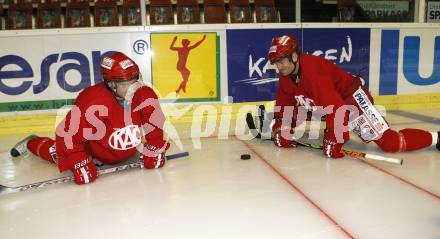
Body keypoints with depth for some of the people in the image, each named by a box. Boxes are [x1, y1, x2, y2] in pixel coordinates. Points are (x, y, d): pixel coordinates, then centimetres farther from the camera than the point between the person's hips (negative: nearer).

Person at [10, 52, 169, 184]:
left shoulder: (145, 95, -22)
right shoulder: (93, 101, -35)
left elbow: (154, 122, -9)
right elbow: (70, 133, -31)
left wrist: (153, 149, -14)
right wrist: (79, 163, -34)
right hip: (92, 148, -3)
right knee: (61, 154, -6)